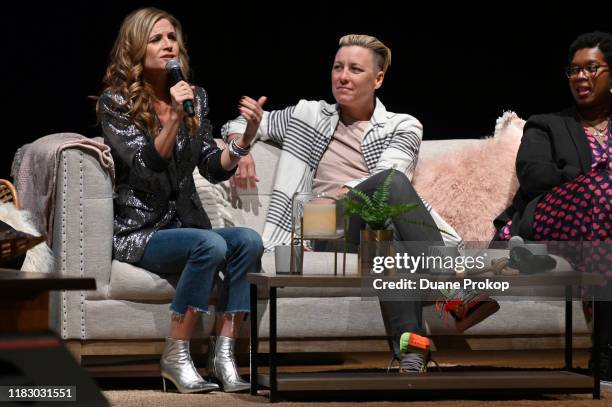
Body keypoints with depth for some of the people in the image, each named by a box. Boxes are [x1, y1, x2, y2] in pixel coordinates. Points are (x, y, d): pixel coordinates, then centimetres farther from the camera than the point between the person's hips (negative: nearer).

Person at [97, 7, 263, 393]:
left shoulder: (194, 97, 11)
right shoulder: (116, 101, -4)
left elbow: (214, 169, 7)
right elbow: (145, 166, -16)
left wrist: (244, 140, -13)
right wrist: (173, 117, -28)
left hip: (188, 224, 5)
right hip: (139, 232, -5)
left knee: (249, 240, -26)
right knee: (210, 245, -33)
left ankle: (223, 354, -25)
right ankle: (176, 357, -23)